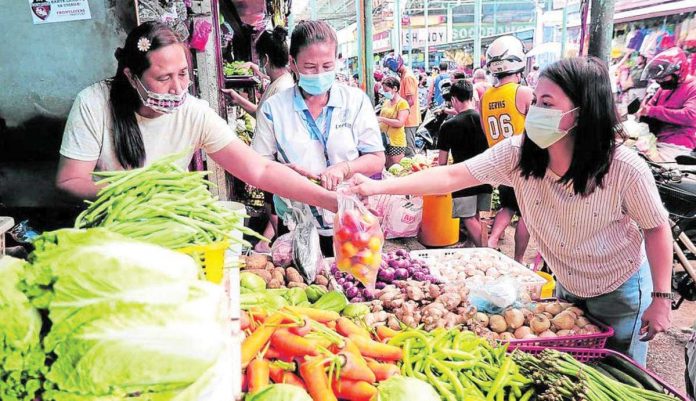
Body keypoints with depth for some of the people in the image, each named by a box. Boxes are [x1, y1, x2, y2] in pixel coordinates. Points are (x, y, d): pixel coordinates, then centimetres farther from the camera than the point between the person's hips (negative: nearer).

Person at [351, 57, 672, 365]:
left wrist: (661, 298, -11)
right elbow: (452, 176, -27)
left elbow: (656, 228, -13)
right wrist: (380, 186, -36)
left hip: (620, 293, -3)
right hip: (567, 286, 4)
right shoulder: (518, 153, -22)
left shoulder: (625, 169, -29)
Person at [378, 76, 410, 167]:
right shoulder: (386, 102, 13)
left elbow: (400, 123, -18)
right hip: (384, 140, 7)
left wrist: (382, 119, -21)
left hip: (396, 142, -6)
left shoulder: (402, 103, -8)